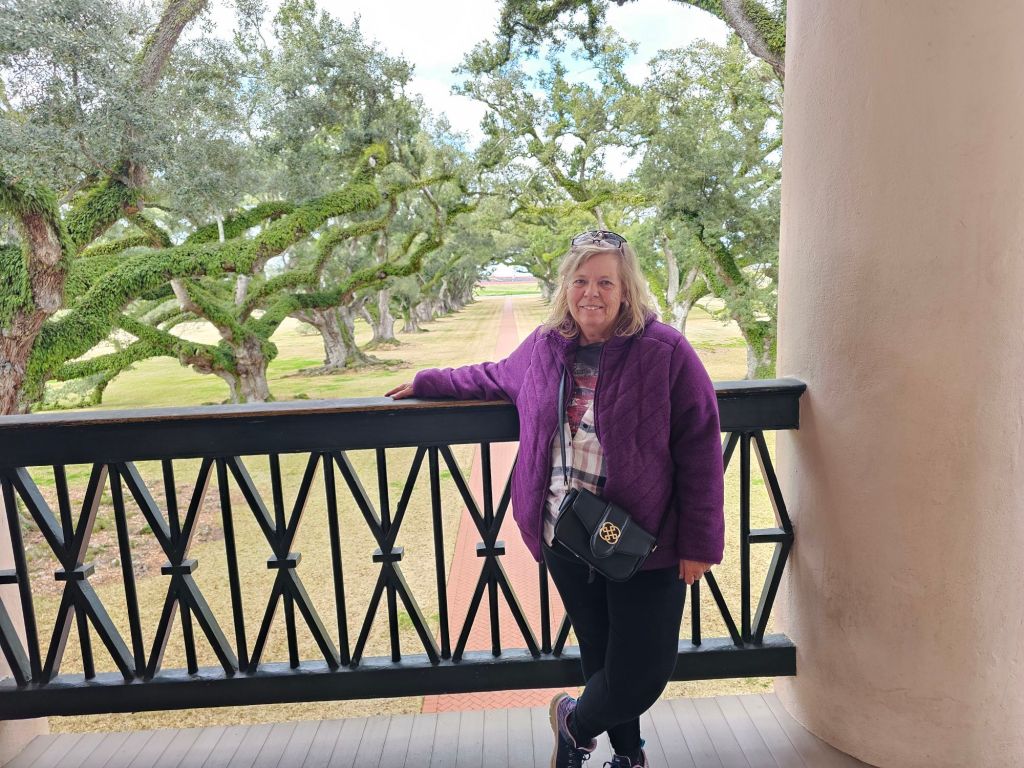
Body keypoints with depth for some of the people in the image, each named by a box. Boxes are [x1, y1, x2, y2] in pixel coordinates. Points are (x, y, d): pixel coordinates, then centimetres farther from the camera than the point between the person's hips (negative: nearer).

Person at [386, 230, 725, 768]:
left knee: (642, 673, 3)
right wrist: (428, 383, 28)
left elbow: (700, 452, -10)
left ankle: (575, 722, 36)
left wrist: (699, 543, -9)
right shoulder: (544, 347, 3)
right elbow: (496, 377, 25)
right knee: (600, 658, 17)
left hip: (646, 543, -3)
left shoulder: (666, 351, -12)